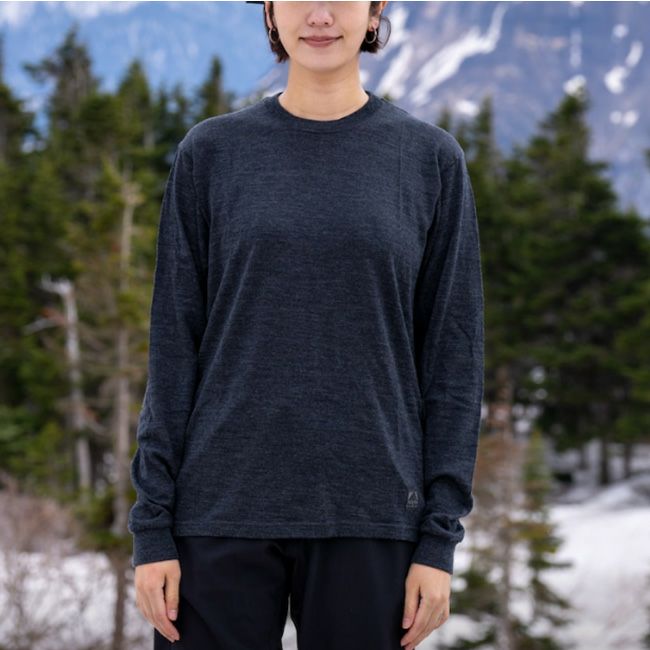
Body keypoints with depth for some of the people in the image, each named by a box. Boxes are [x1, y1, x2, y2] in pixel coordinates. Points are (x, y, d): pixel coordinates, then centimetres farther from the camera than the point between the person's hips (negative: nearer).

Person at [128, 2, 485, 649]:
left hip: (369, 519, 0)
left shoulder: (431, 159, 4)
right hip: (221, 511, 0)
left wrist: (440, 536, -2)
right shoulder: (210, 152, 5)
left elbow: (453, 355, 3)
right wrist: (152, 527, -1)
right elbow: (174, 347, 4)